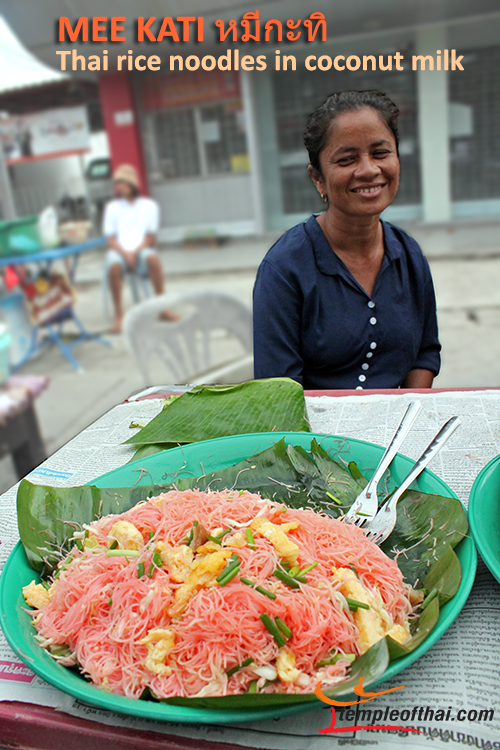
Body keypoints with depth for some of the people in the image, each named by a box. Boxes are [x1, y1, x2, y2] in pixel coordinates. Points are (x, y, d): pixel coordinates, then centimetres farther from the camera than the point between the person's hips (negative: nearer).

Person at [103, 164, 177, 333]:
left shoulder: (149, 205, 8)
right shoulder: (112, 207, 11)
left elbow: (150, 238, 2)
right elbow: (110, 238, 4)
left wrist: (135, 252, -15)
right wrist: (125, 253, -15)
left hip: (141, 249, 0)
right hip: (120, 251, 0)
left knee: (152, 258, -36)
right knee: (114, 265, -35)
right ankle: (119, 315, -27)